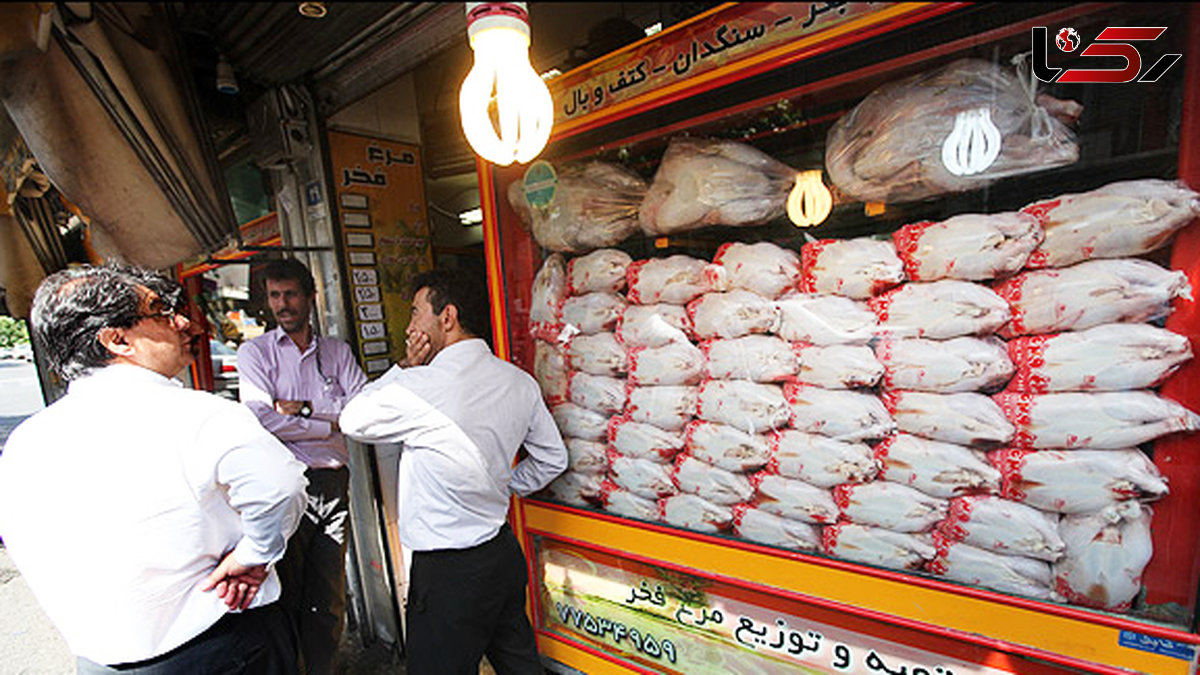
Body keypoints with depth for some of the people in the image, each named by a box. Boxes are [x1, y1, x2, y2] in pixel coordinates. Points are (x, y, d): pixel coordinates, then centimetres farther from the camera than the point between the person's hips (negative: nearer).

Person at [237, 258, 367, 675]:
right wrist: (332, 424, -9)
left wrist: (304, 408, -12)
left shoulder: (337, 351, 10)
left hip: (333, 484, 3)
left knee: (329, 601, 12)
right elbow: (261, 421, -11)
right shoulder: (254, 352, 3)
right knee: (286, 596, 9)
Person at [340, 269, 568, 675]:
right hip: (505, 553, 7)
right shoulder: (520, 382, -3)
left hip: (448, 573, -6)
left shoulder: (417, 388, -22)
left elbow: (352, 422, -1)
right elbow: (552, 458, 8)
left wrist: (405, 368, -1)